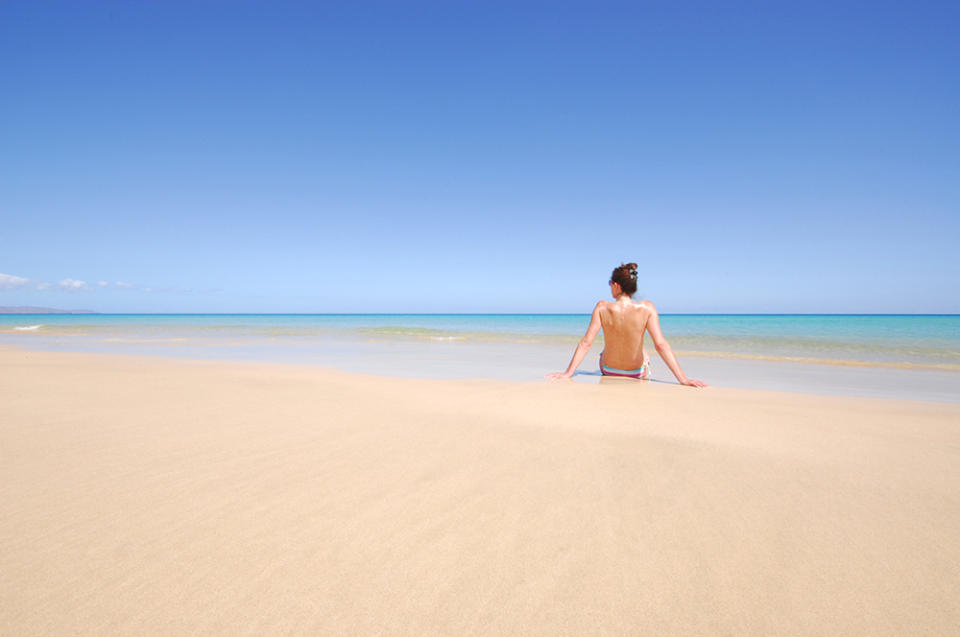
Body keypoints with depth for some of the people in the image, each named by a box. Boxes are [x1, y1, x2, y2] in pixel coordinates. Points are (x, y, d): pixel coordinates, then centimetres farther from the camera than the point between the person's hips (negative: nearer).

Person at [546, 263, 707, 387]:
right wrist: (683, 379, -23)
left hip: (608, 370, 0)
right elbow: (660, 344, -27)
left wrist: (568, 373, -17)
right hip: (636, 373, 0)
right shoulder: (646, 308, -22)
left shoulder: (602, 308, -21)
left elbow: (586, 342, -21)